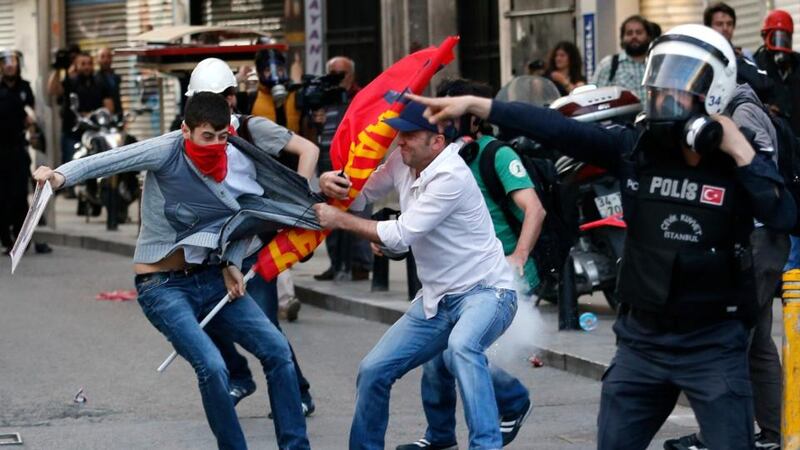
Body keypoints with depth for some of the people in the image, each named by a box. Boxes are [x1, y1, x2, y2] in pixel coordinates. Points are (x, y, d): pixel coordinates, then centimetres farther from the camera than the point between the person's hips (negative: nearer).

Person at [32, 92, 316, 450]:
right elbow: (112, 160, -31)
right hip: (163, 286, -6)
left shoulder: (242, 165, -3)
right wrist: (62, 175, -48)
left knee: (277, 350, -4)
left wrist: (232, 264, -1)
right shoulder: (169, 152, -18)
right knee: (212, 367, -23)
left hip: (211, 278, 6)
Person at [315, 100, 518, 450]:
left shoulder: (451, 177, -23)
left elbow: (401, 235, -24)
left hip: (485, 291, -9)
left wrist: (339, 220, -16)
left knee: (461, 347, -39)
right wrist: (330, 181, -11)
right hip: (435, 299, 9)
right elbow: (359, 192, 13)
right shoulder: (402, 163, 1)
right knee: (373, 371, 6)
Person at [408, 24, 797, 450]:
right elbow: (556, 129, -8)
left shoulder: (740, 162, -9)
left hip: (713, 345, -3)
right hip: (642, 338, 3)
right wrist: (473, 105, -13)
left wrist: (742, 153, -24)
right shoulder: (635, 147, -3)